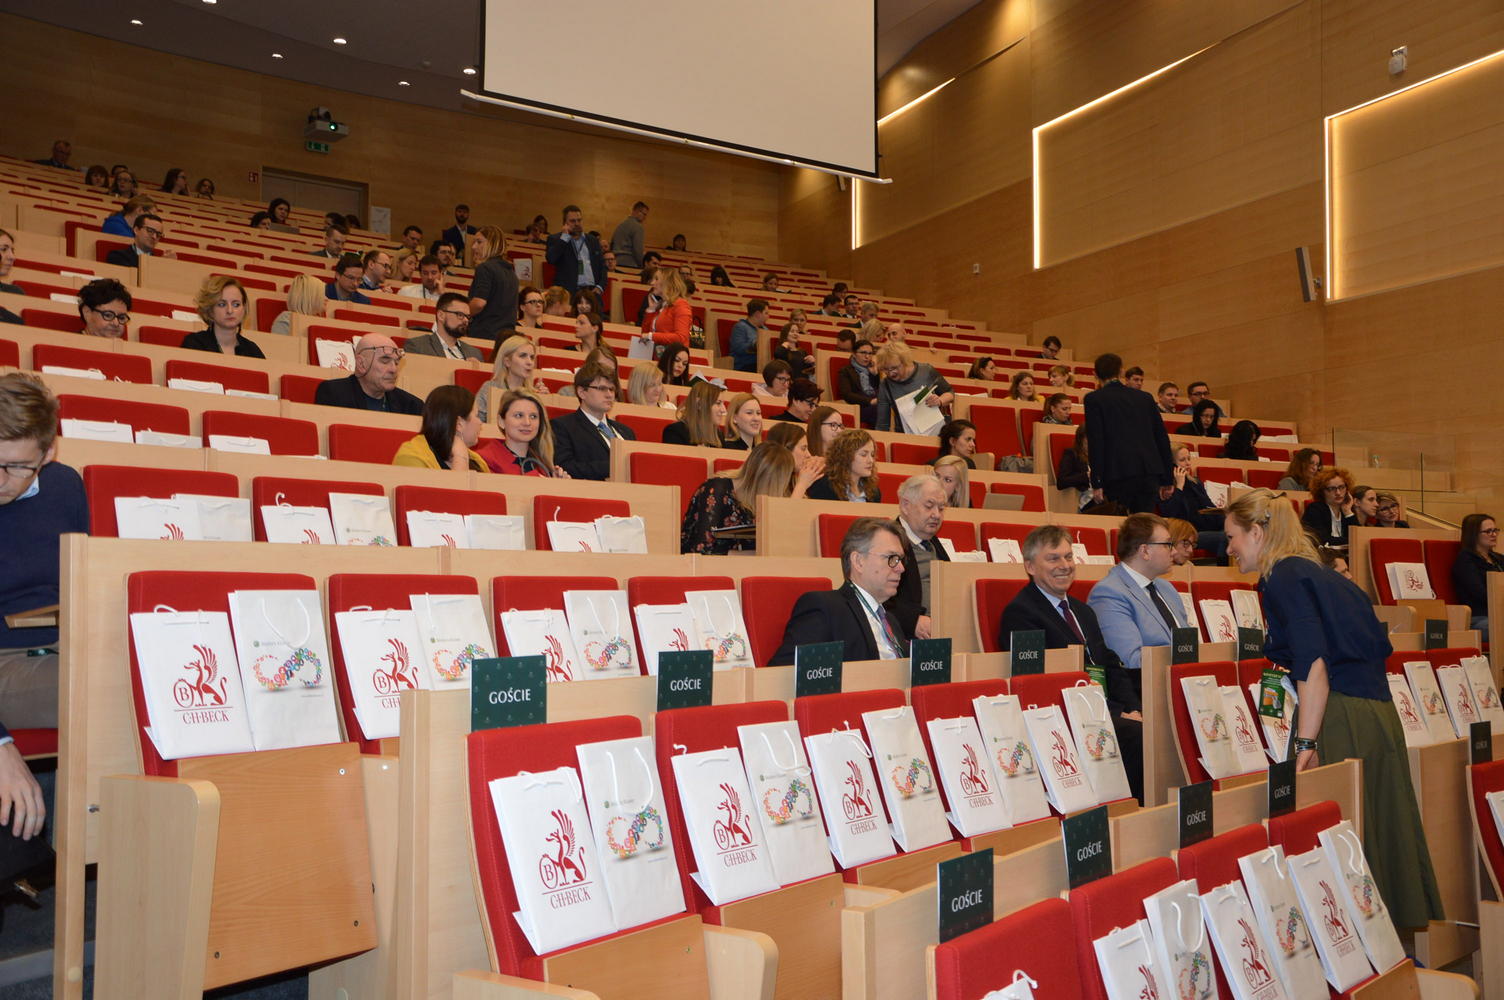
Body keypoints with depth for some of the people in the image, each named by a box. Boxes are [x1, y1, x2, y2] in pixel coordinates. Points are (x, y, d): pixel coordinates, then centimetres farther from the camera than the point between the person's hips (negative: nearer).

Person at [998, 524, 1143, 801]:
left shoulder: (1083, 611, 25)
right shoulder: (1019, 613, -4)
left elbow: (1112, 667, 20)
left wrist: (1134, 710, -1)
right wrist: (1119, 715, -14)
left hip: (1111, 712, 8)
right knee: (1138, 735, -29)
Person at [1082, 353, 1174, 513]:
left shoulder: (1093, 399, 3)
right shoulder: (1145, 397, 16)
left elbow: (1095, 441, -5)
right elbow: (1162, 438, 15)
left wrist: (1096, 483, -5)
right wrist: (1167, 481, 19)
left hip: (1118, 474, -4)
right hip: (1149, 474, 4)